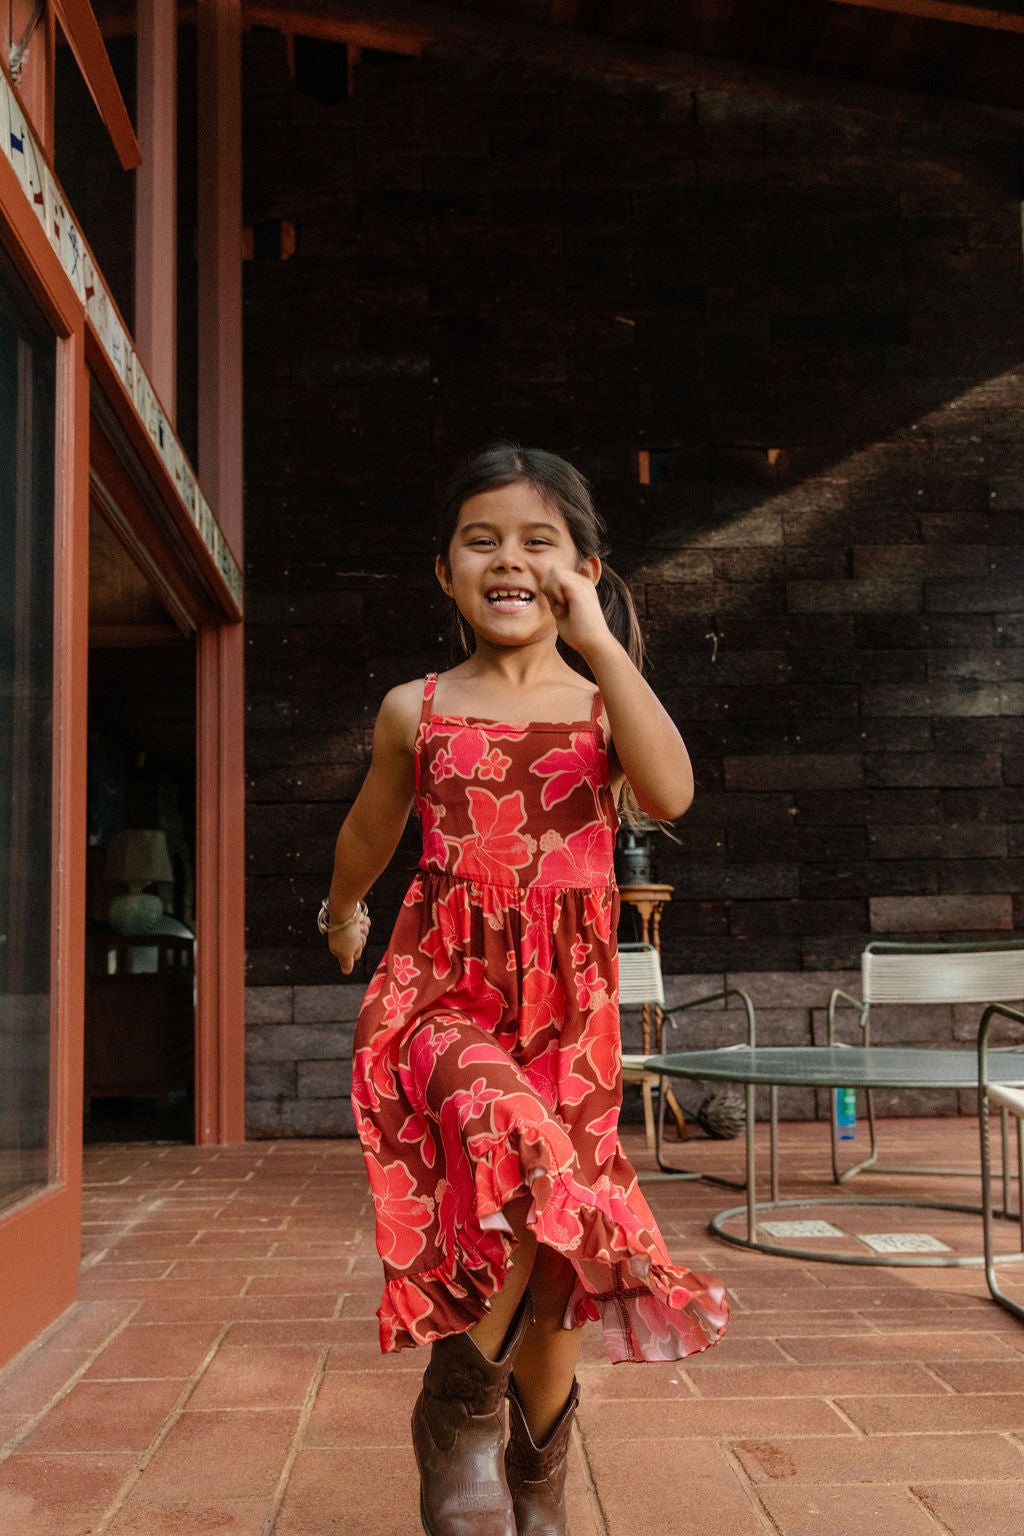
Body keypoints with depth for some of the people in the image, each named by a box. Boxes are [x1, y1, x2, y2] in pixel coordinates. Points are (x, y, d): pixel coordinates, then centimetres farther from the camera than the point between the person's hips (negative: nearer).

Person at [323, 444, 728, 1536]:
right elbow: (369, 833, 26)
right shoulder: (416, 710, 7)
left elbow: (670, 794, -17)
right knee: (535, 1170, -31)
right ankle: (462, 1405, -5)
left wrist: (597, 640, -15)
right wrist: (343, 910, 40)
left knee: (556, 1258, 8)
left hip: (566, 1005, 2)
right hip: (438, 993, -1)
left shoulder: (604, 702, 5)